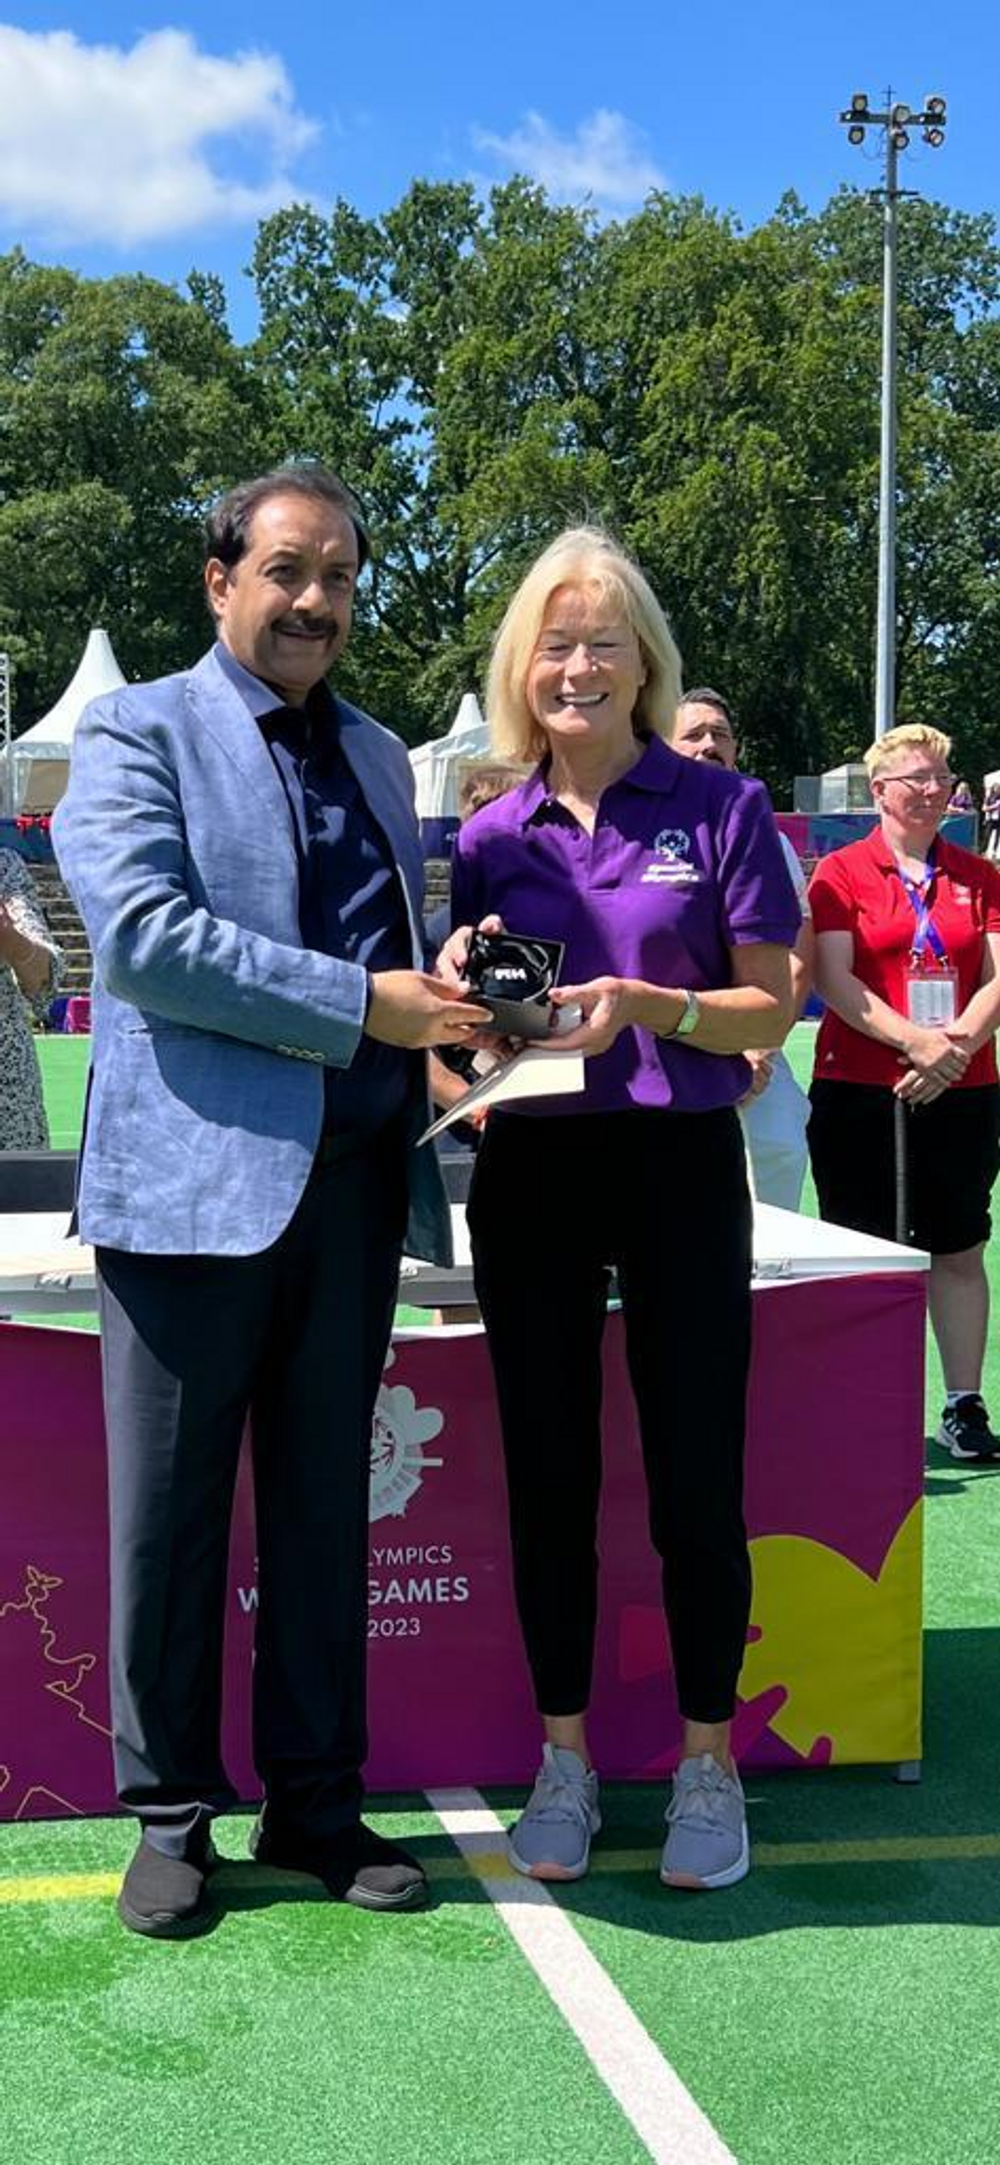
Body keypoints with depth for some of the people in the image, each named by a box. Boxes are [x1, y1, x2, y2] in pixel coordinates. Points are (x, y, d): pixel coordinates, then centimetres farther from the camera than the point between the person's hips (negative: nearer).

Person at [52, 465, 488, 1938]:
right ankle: (171, 1815, 19)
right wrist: (363, 1005, -19)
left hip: (356, 1182, 6)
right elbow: (143, 937, -16)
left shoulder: (377, 756, 18)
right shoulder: (139, 734, -1)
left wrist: (445, 1014, 0)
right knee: (171, 1513, 5)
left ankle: (315, 1802, 25)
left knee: (327, 1505, 12)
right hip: (197, 1180, -5)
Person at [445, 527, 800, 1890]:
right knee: (549, 1478, 8)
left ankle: (708, 1764, 18)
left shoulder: (720, 810, -2)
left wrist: (642, 1004, -21)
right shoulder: (492, 835, 8)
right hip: (531, 1177, 3)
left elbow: (770, 1009, -4)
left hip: (680, 1170, -3)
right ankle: (564, 1761, 22)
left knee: (695, 1479, 1)